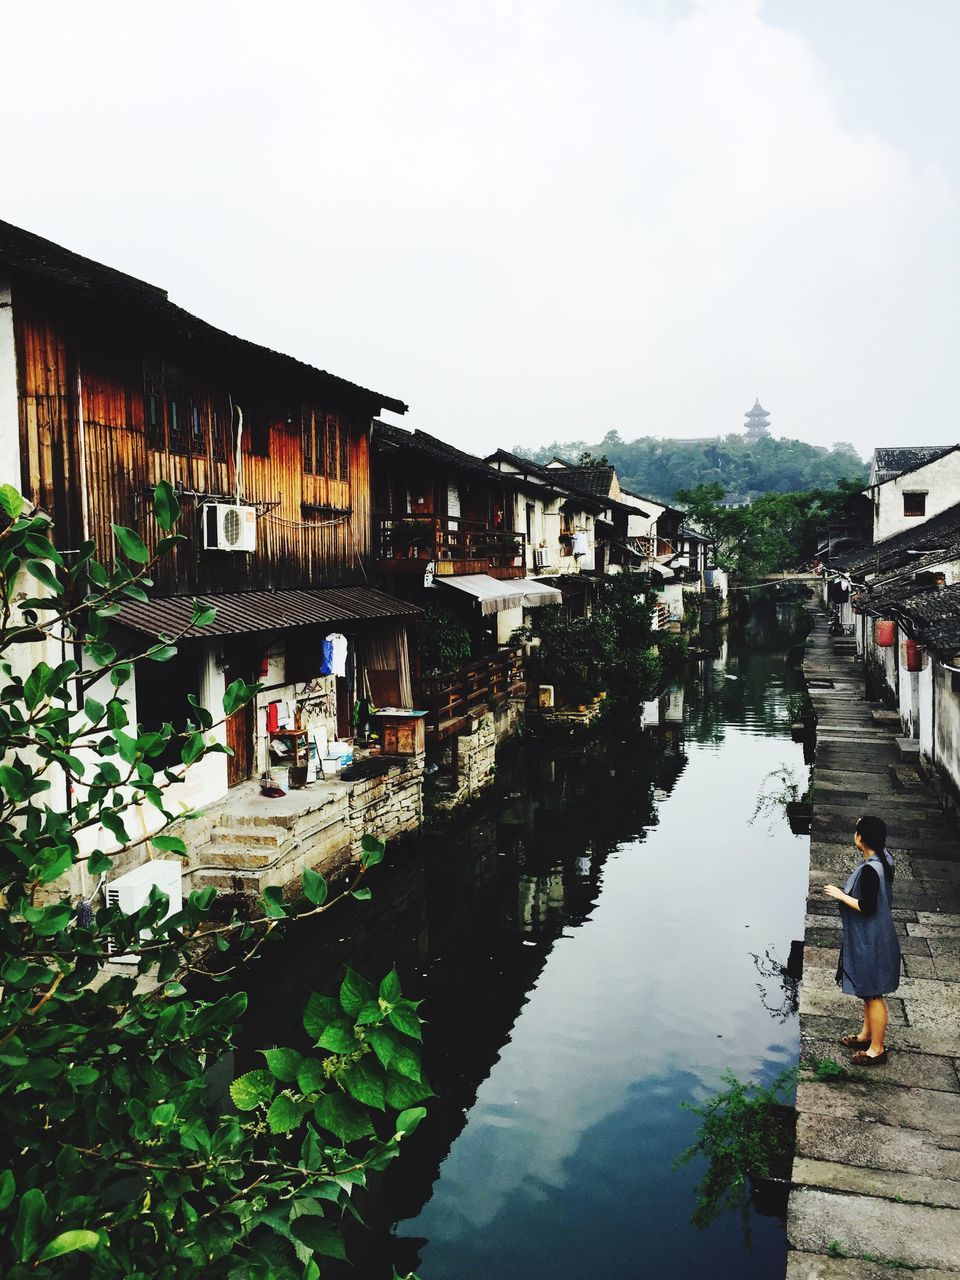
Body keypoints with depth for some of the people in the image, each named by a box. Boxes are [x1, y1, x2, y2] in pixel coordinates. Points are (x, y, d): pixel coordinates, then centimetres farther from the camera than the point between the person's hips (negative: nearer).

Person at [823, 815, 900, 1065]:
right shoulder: (883, 859, 0)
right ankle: (866, 1035, 38)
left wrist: (841, 895, -16)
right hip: (869, 937, 10)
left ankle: (877, 1048, 18)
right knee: (868, 992, 23)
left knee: (873, 994, 5)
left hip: (870, 940, -10)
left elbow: (866, 907, -26)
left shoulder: (870, 870, -28)